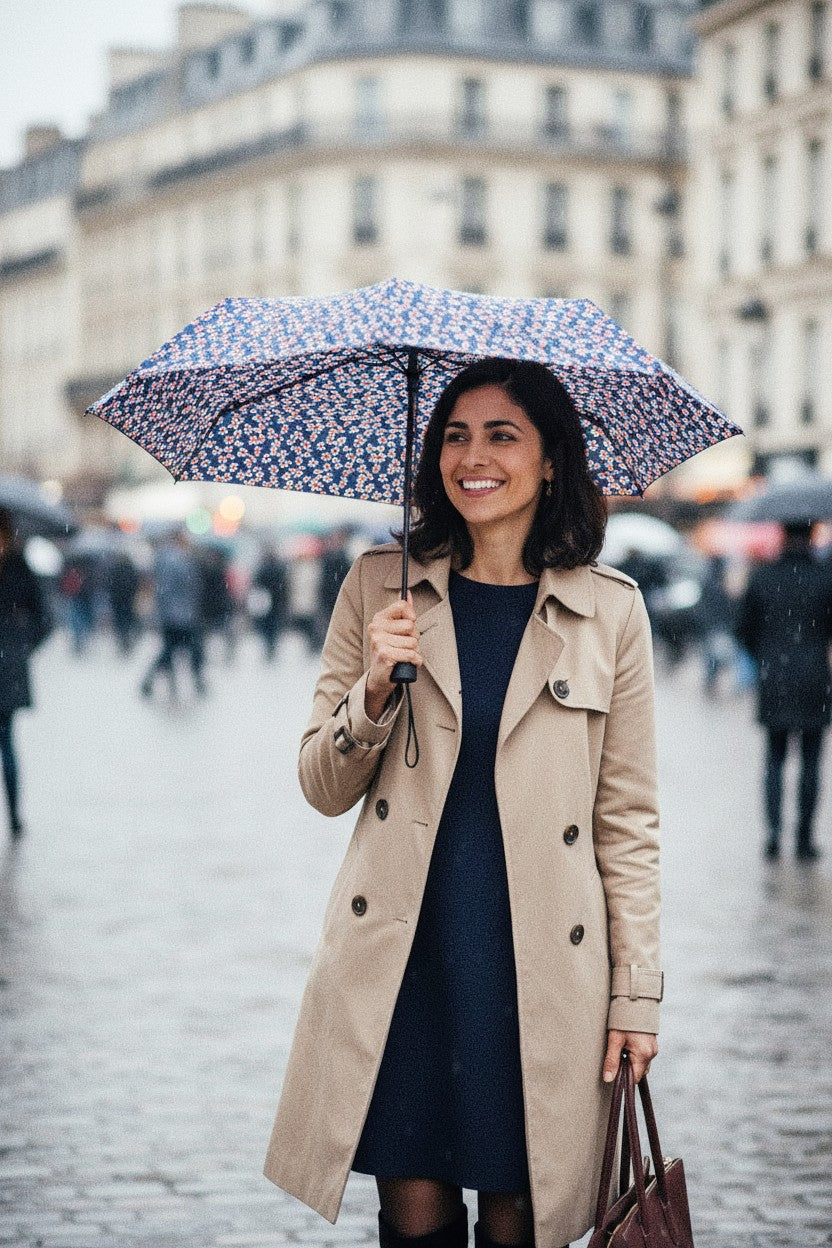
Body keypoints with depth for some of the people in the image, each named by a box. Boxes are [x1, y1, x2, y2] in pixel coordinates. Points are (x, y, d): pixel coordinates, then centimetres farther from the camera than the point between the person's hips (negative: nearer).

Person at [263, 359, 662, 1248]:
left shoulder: (610, 611, 3)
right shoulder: (379, 587, 5)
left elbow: (628, 818, 5)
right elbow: (322, 789, 7)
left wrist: (637, 992, 1)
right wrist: (374, 691, -12)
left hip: (539, 964, -1)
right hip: (401, 954, 1)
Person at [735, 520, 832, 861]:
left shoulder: (761, 577, 0)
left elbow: (744, 629, 6)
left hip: (774, 683, 2)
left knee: (775, 759, 11)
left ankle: (773, 831, -4)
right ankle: (804, 838, 8)